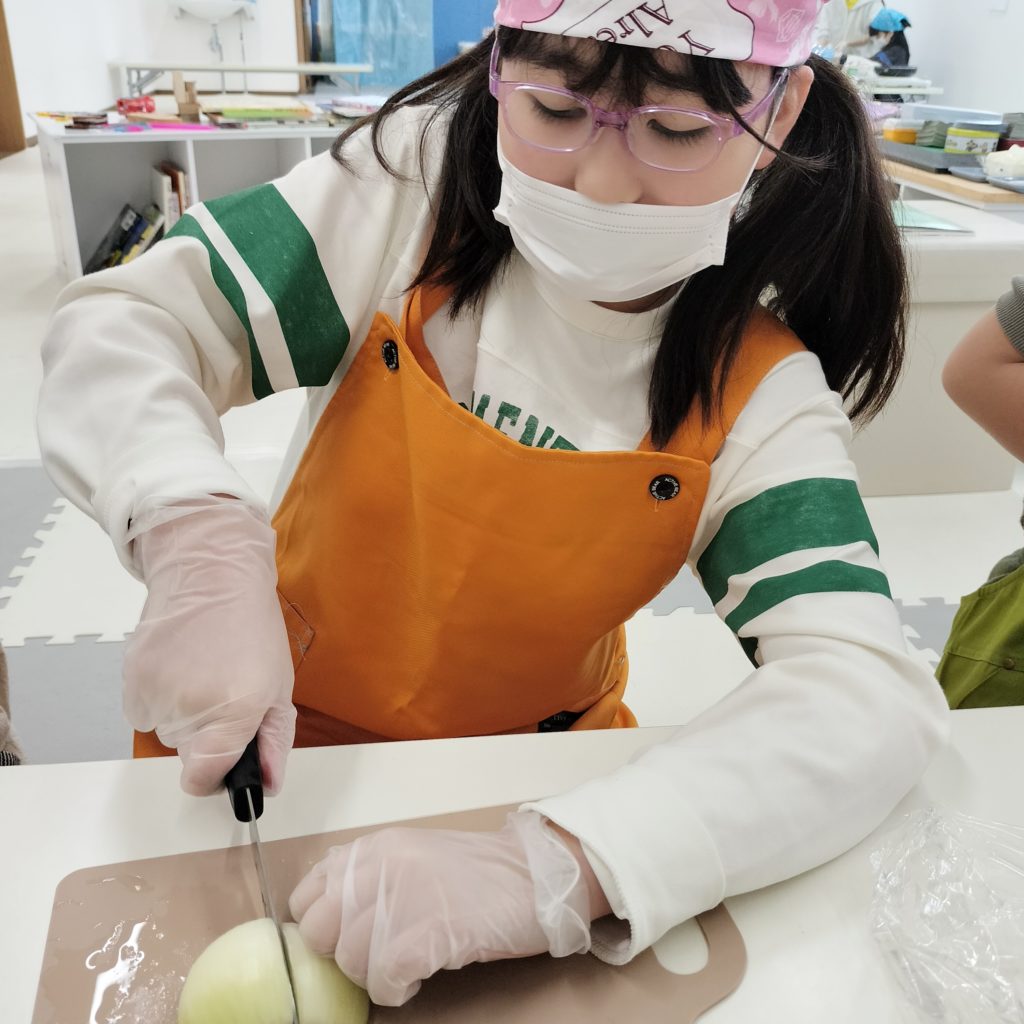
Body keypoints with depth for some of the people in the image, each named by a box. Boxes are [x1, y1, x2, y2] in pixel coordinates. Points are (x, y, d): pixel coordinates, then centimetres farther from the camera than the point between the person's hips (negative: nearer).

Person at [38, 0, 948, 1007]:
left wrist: (547, 871, -40)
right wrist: (197, 540, -35)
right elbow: (120, 325, -14)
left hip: (530, 777, 2)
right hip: (271, 734, -1)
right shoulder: (424, 178, -16)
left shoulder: (755, 392, -17)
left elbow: (872, 695, -26)